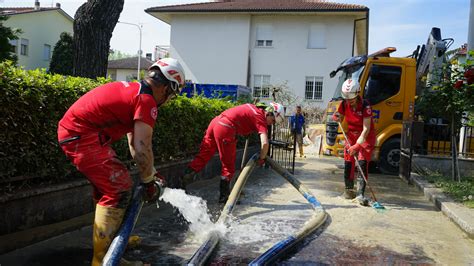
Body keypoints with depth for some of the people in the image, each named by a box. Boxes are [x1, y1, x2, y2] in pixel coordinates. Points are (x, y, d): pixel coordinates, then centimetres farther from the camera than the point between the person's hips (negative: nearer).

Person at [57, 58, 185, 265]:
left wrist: (151, 173, 25)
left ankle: (114, 237, 36)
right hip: (81, 135, -10)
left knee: (109, 182, 21)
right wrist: (149, 182, -4)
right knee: (119, 189, -8)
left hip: (72, 130, 10)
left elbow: (133, 142, 22)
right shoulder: (147, 101, -14)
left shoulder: (133, 90, 16)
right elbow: (142, 149, -18)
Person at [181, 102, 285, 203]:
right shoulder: (261, 118, -4)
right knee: (229, 166, 6)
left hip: (215, 121, 8)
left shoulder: (254, 108, 20)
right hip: (225, 129, -8)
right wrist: (262, 159, 1)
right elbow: (265, 143, -15)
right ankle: (224, 196, 15)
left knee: (202, 157, 14)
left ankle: (184, 179, 11)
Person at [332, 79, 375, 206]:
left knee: (363, 163, -13)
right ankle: (349, 189, 19)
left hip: (365, 136, -4)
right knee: (348, 163, 2)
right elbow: (341, 119, 8)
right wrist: (336, 118, -18)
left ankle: (360, 194, -14)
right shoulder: (344, 104, -9)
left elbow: (366, 129, -27)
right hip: (351, 134, 5)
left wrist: (357, 145, -33)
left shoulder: (365, 106, -25)